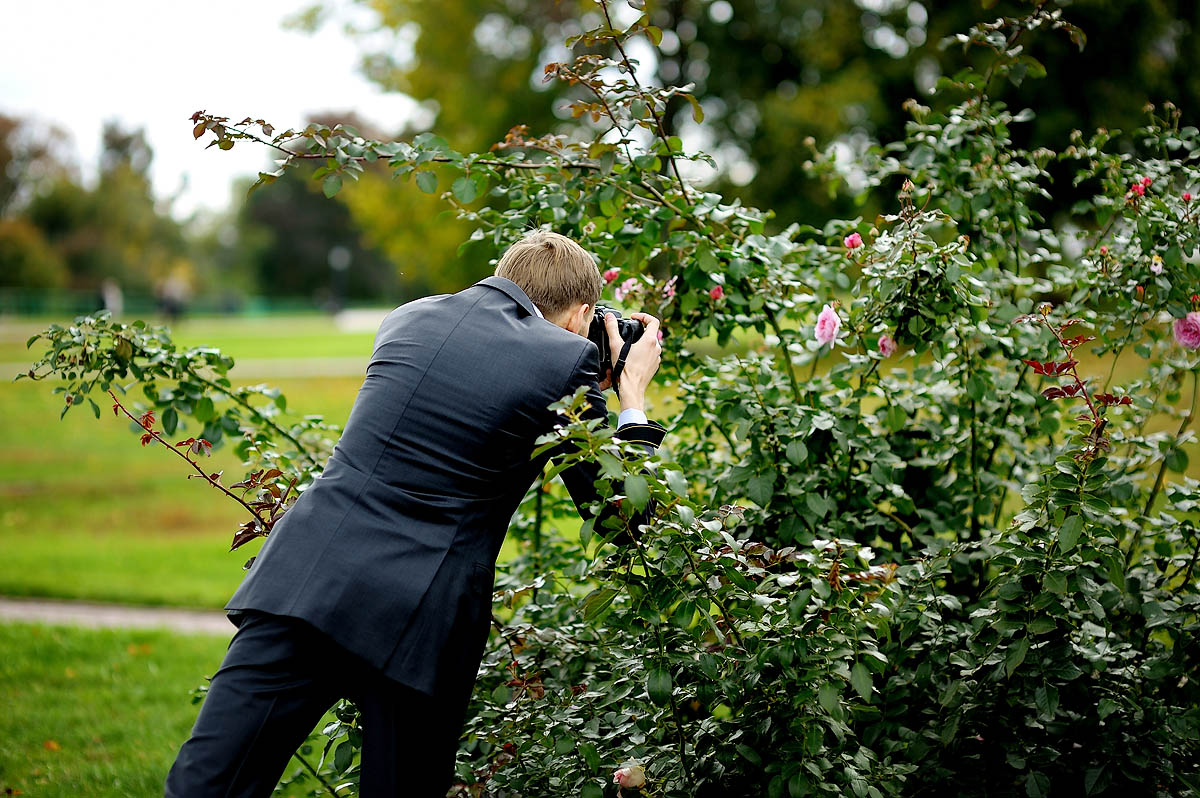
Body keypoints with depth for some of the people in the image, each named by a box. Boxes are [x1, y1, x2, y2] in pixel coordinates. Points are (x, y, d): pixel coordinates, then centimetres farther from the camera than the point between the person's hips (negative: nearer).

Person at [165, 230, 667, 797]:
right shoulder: (567, 359, 0)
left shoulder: (410, 317, 16)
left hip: (306, 577, 4)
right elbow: (620, 511, 6)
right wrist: (631, 393, 19)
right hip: (419, 618, -3)